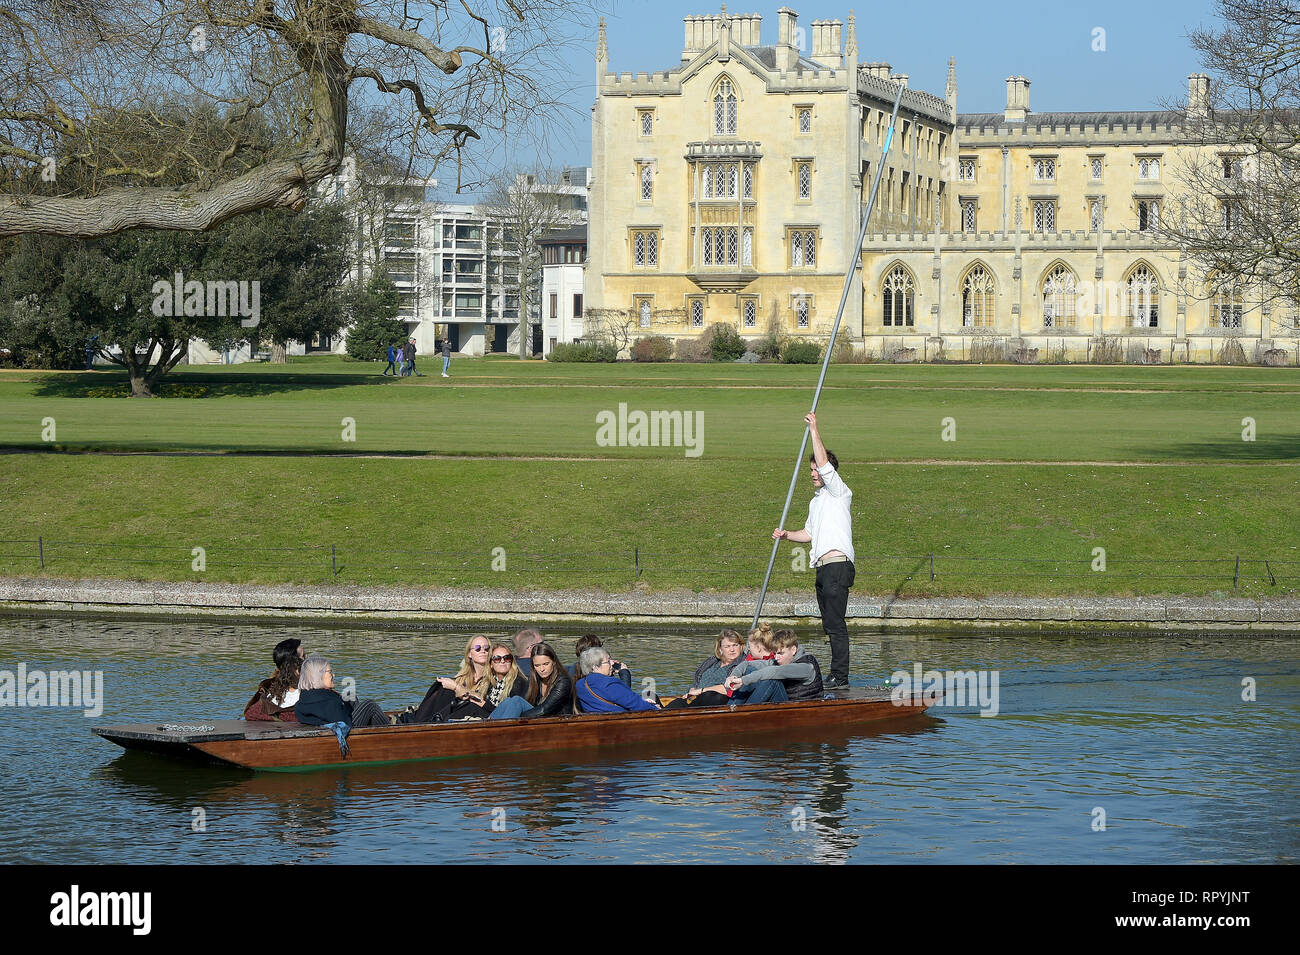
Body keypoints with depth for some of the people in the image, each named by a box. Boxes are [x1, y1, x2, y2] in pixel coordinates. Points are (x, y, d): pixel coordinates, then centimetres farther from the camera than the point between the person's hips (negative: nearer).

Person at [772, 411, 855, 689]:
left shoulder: (839, 492, -2)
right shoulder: (817, 500, 24)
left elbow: (825, 464, -17)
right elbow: (809, 534, 31)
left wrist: (814, 430, -13)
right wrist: (786, 535, 13)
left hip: (837, 565, -9)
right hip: (823, 569, 9)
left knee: (835, 623, -13)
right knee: (830, 624, 9)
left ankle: (840, 676, -14)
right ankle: (837, 675, 12)